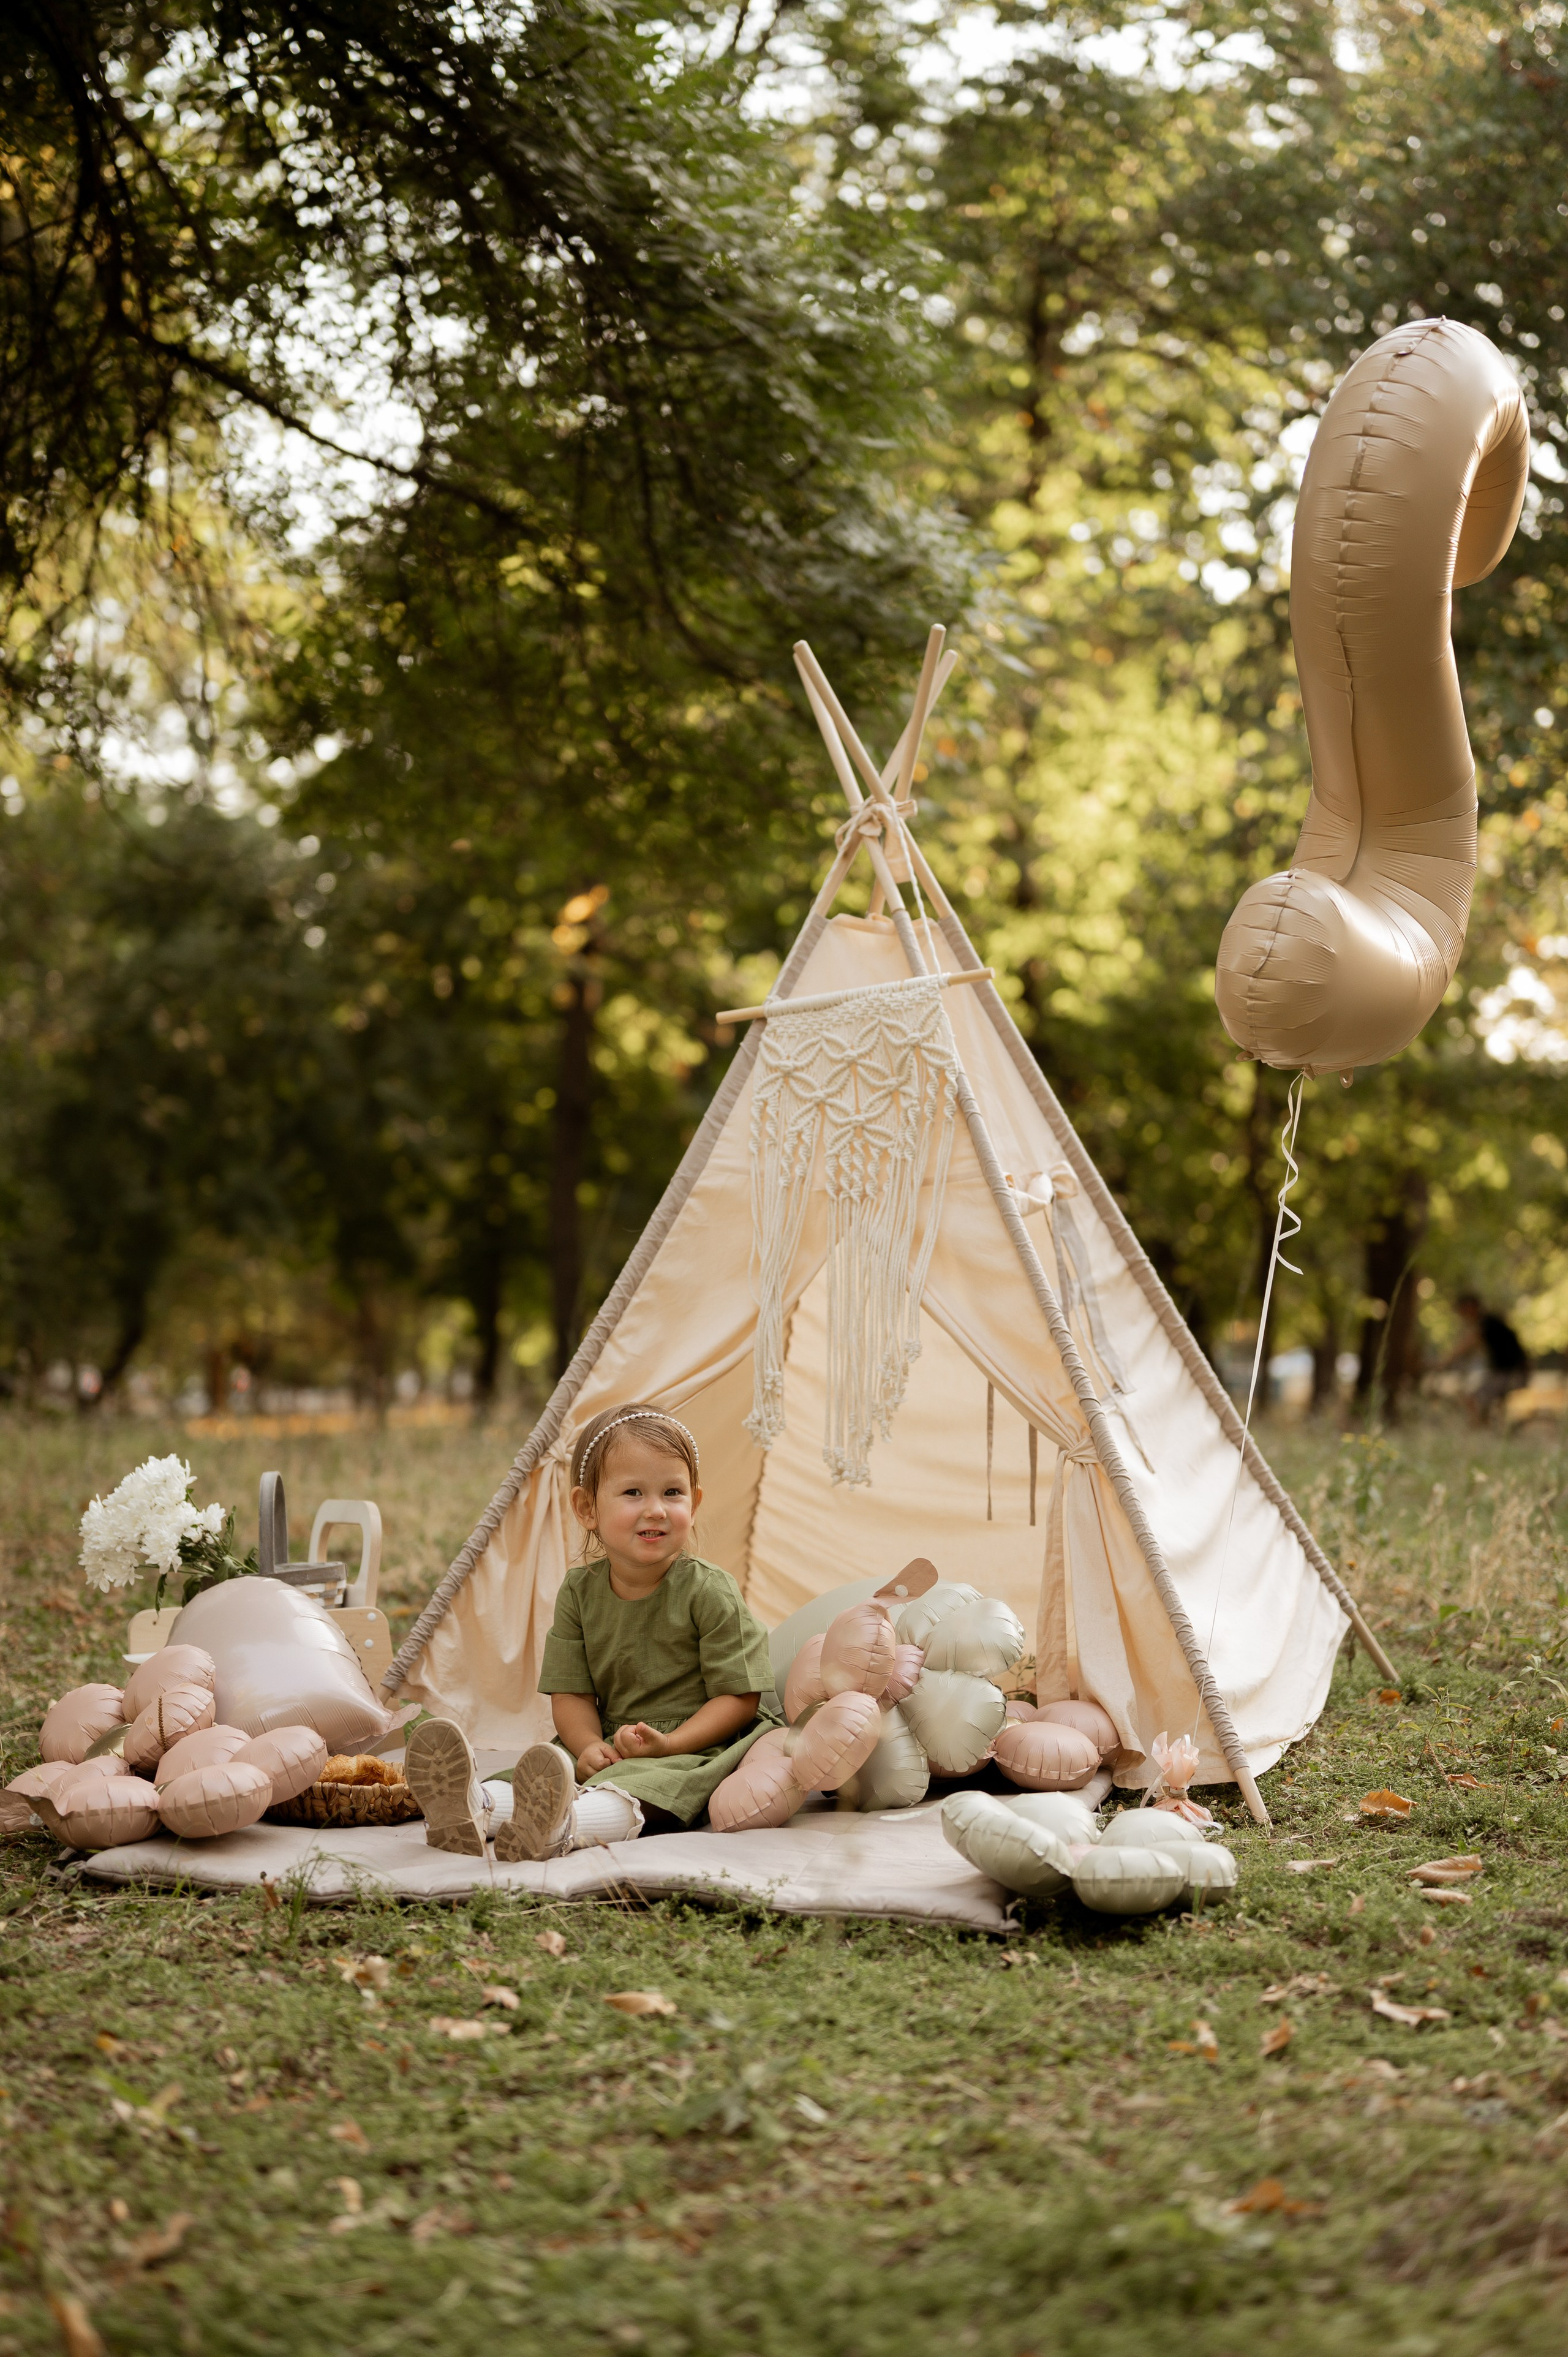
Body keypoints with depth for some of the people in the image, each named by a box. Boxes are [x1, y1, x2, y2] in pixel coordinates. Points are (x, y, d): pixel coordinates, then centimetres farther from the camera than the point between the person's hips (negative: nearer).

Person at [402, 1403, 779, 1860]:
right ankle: (473, 1809, -54)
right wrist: (589, 1746, -16)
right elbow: (570, 1691, 7)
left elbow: (739, 1697, -8)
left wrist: (669, 1744, -22)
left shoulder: (709, 1592, -8)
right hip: (608, 1747, 6)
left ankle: (562, 1827, -67)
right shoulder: (579, 1592, 5)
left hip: (689, 1750, -6)